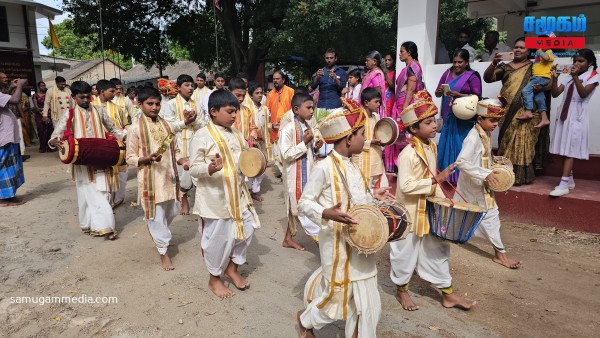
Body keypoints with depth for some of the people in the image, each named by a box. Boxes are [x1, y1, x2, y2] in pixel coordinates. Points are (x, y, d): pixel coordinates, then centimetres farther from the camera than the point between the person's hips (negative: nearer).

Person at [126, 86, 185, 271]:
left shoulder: (166, 125, 7)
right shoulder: (135, 129, -7)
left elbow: (175, 150, 13)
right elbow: (130, 159, -5)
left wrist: (184, 162, -5)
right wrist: (148, 159, -22)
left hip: (169, 177, 5)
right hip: (150, 180, -5)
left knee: (172, 211, 17)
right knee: (156, 216, 3)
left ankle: (161, 234, 46)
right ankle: (163, 250, 18)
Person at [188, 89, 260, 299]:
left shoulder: (237, 134, 8)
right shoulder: (202, 136, -13)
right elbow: (193, 169, -14)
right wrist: (211, 168, -34)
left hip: (237, 195, 7)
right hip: (215, 199, -6)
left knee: (245, 231, 14)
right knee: (217, 240, 6)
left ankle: (232, 268, 36)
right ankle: (214, 279, 29)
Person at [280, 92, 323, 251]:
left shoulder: (308, 127, 9)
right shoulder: (288, 130, -16)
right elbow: (286, 155, -20)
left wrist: (316, 147, 0)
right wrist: (304, 143, -21)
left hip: (308, 175, 9)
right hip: (296, 177, -9)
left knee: (296, 208, 17)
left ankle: (288, 238, 30)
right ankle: (320, 238, 7)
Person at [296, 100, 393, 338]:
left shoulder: (351, 166, 7)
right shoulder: (324, 167, -19)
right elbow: (304, 203, -18)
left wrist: (373, 196, 9)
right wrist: (326, 214, -34)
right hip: (338, 242, -8)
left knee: (364, 298, 14)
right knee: (337, 295, 9)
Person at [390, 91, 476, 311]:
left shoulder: (431, 146, 4)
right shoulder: (408, 154, -24)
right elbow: (406, 186, -29)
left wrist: (441, 197, 9)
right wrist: (436, 180, -28)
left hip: (430, 209, 8)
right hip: (409, 212, -8)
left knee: (437, 249, 16)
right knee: (406, 252, 9)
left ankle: (447, 294, 31)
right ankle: (401, 289, 32)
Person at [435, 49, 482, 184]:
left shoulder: (472, 76, -5)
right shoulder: (448, 73, 9)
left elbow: (477, 97, -10)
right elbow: (437, 93, 11)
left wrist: (458, 95, -20)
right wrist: (440, 91, -12)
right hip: (448, 115, 5)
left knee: (460, 146, -3)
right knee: (446, 144, 8)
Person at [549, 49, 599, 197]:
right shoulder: (568, 77, 14)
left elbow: (583, 94, -16)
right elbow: (555, 94, 4)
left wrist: (575, 77, -25)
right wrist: (554, 79, -11)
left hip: (577, 116, -6)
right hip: (564, 114, 6)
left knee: (569, 150, -12)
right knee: (563, 149, 6)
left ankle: (563, 185, -16)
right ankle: (569, 180, 18)